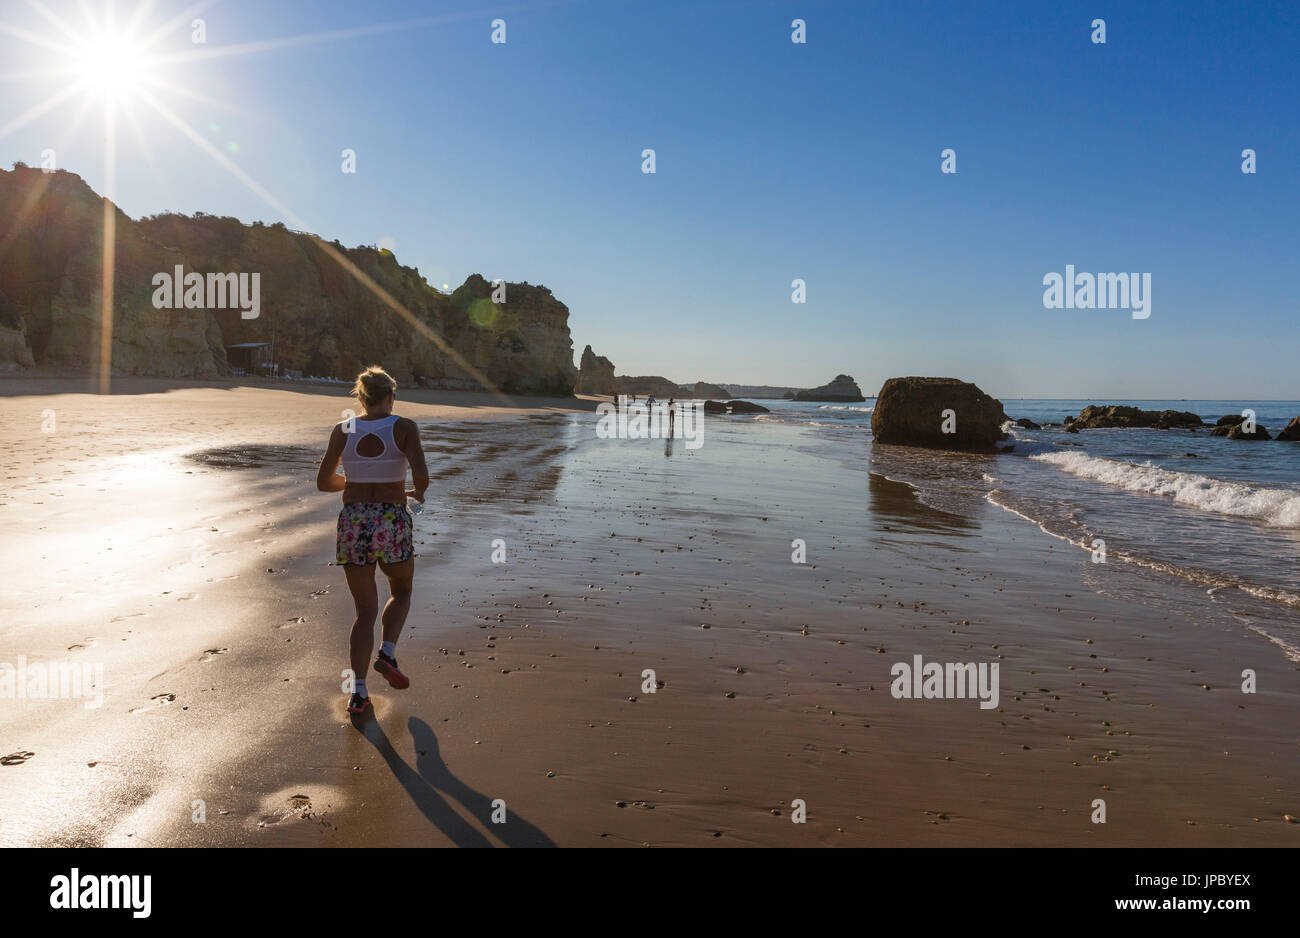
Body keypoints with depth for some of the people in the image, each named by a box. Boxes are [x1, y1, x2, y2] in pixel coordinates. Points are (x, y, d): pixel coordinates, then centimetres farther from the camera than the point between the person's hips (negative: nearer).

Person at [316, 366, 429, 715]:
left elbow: (324, 482, 11)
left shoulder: (342, 430, 4)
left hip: (352, 523, 3)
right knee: (401, 591, 26)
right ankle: (387, 653, 4)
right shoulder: (404, 428, -5)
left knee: (365, 611, 15)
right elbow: (421, 476, -16)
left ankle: (358, 692, 6)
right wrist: (418, 492, 6)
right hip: (392, 523, -2)